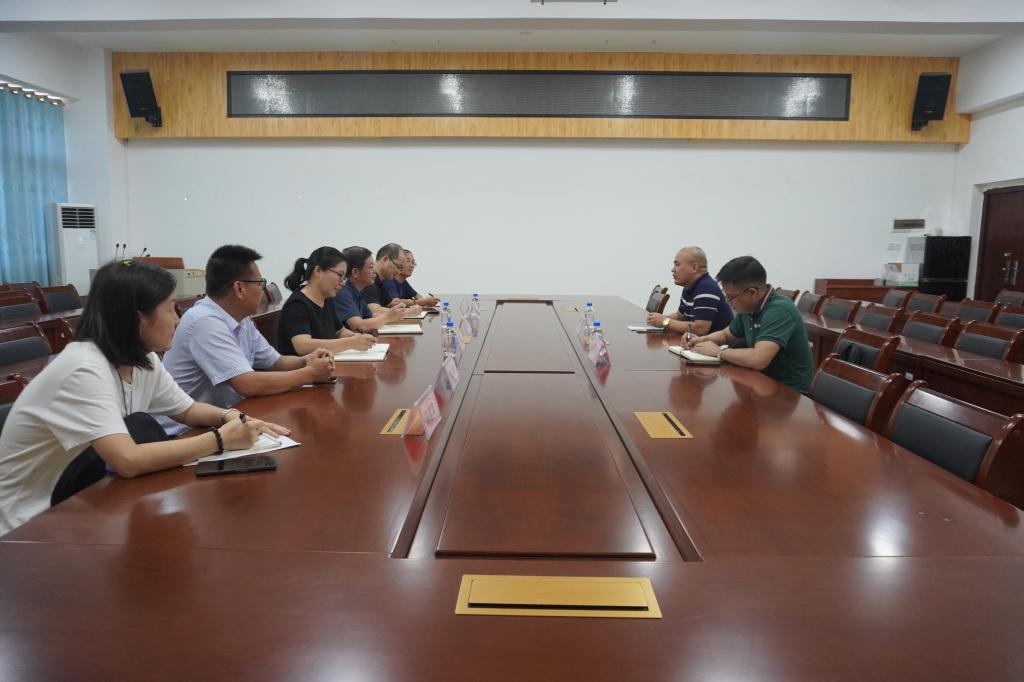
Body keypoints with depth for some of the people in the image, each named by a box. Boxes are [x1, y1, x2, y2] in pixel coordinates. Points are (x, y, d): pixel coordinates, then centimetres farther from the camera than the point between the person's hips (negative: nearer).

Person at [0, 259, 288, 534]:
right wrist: (221, 439, -31)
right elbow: (128, 461, -40)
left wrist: (230, 417, -12)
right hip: (32, 520, -7)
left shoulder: (142, 359, -3)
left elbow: (187, 409, 11)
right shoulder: (84, 369, -29)